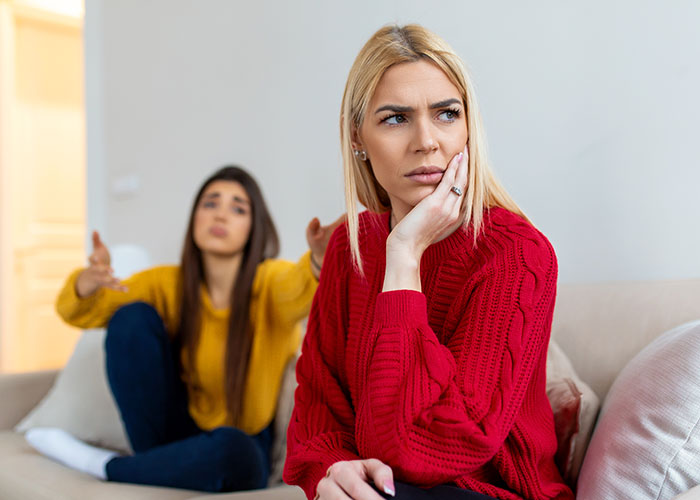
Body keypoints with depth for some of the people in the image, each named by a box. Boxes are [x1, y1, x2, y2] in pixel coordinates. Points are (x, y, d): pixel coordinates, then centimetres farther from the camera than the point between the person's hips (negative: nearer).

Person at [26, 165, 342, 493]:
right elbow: (78, 312, -9)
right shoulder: (169, 283, -4)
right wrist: (88, 283, -33)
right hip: (184, 427, 2)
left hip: (240, 450, -2)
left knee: (230, 448, -40)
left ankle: (102, 465, -12)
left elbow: (299, 292, -38)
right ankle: (156, 463, -9)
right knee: (132, 317, -16)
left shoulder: (269, 282, -14)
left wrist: (319, 264, -62)